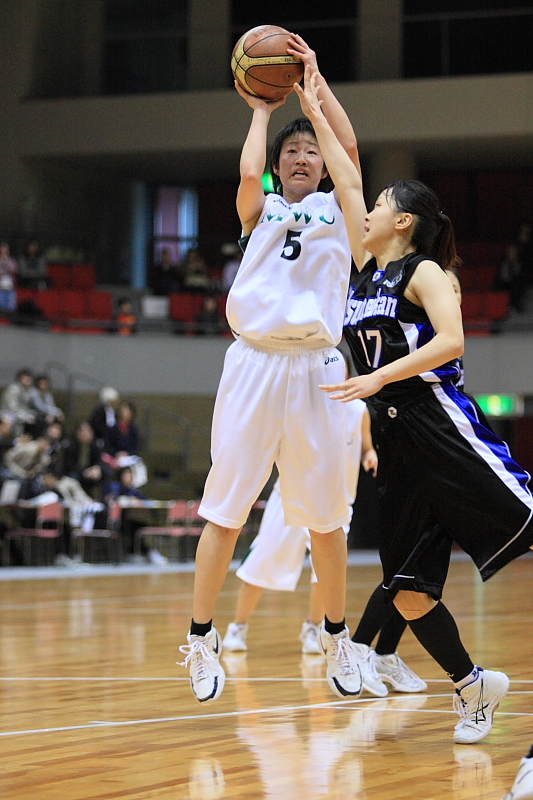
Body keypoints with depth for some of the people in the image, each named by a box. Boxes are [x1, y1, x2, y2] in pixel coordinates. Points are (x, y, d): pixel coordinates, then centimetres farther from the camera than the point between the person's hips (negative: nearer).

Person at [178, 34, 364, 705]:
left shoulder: (337, 209, 14)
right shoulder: (260, 211, 14)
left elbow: (349, 148, -2)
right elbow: (247, 170, -7)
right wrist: (261, 111, 8)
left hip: (316, 367, 1)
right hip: (254, 364, -1)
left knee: (325, 514, 6)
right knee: (225, 509, -2)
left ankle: (336, 637, 20)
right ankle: (201, 638, 5)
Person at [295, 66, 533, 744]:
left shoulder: (423, 271, -3)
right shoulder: (368, 268, 17)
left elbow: (450, 341, -18)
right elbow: (347, 183, 22)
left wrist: (378, 378, -22)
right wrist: (314, 114, 22)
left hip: (442, 423, -7)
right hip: (396, 438, 7)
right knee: (408, 591, 2)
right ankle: (471, 686, 16)